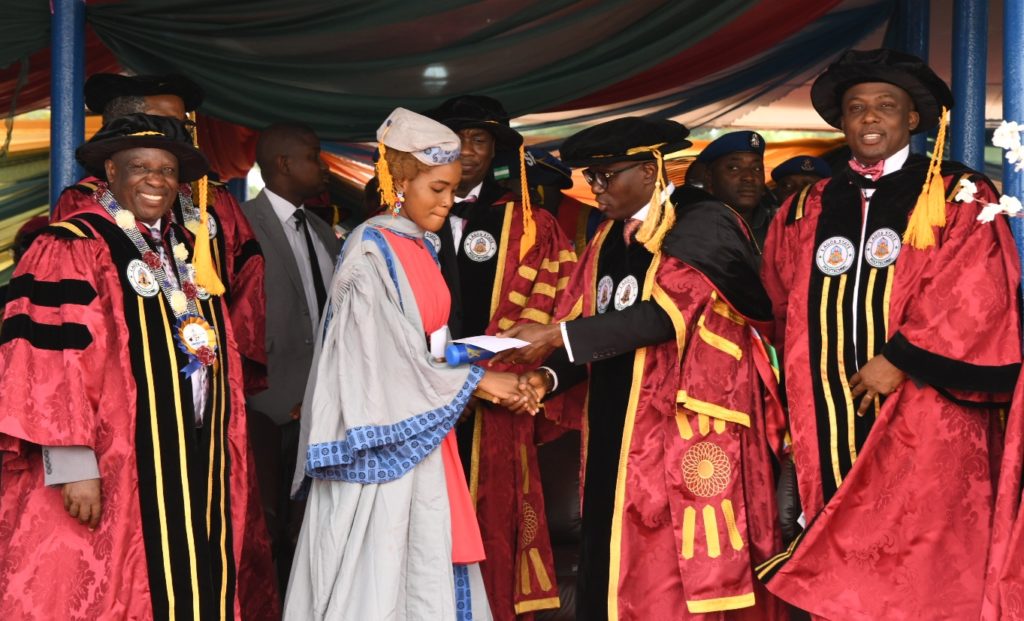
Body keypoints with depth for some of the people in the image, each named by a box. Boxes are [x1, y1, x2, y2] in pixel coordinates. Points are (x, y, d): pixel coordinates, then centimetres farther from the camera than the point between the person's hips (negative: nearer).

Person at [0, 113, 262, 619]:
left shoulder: (185, 250, 15)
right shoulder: (72, 247, -8)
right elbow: (49, 364, -16)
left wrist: (225, 458, 16)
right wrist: (72, 464, -22)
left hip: (194, 469, 7)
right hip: (113, 476, -7)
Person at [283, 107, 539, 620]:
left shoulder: (422, 249, 12)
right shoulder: (372, 250, -13)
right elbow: (387, 356, -17)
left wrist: (491, 376, 3)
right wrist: (476, 379, -12)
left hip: (420, 435, 8)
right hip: (383, 438, -8)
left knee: (426, 569, 9)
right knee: (377, 573, -2)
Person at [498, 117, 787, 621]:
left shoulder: (703, 225, -7)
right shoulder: (608, 240, 15)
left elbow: (665, 314, -19)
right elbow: (589, 328, 12)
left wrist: (557, 335, -20)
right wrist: (547, 377, -8)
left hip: (685, 430, -6)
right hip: (616, 432, 7)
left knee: (682, 577, -6)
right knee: (615, 571, 5)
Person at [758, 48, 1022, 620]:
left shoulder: (959, 199, 2)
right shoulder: (806, 211, 14)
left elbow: (977, 300, -9)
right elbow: (784, 311, 20)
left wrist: (900, 359, -16)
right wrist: (802, 394, 11)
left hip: (925, 427, -4)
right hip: (832, 428, 4)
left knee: (922, 573, -5)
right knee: (838, 571, 6)